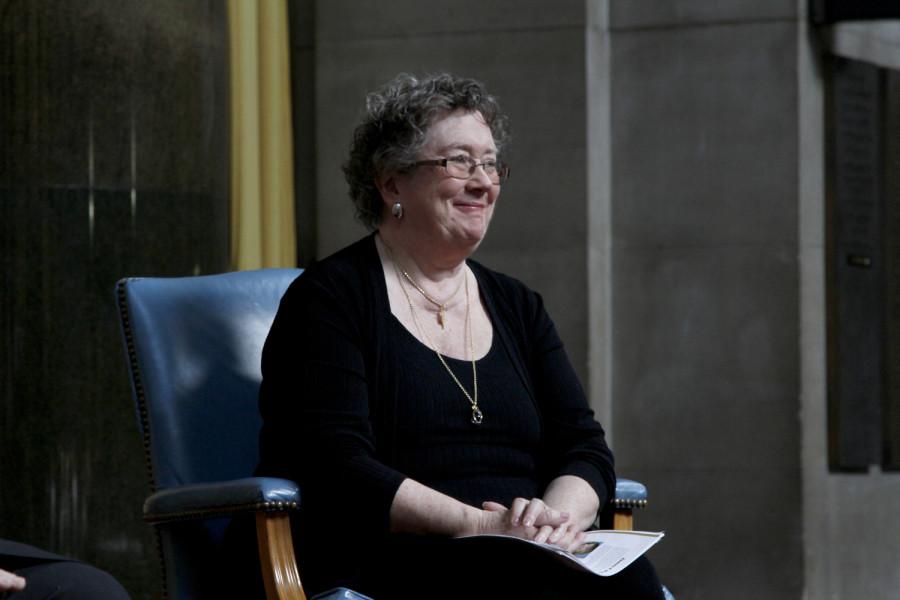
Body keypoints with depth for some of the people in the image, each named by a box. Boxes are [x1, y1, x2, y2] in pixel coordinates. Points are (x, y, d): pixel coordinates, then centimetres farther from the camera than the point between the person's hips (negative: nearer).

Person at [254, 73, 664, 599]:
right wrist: (483, 525, -20)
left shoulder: (518, 308, 22)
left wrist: (561, 516, -12)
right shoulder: (329, 299, 2)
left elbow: (585, 448, 13)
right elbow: (339, 469, -11)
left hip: (533, 556, 7)